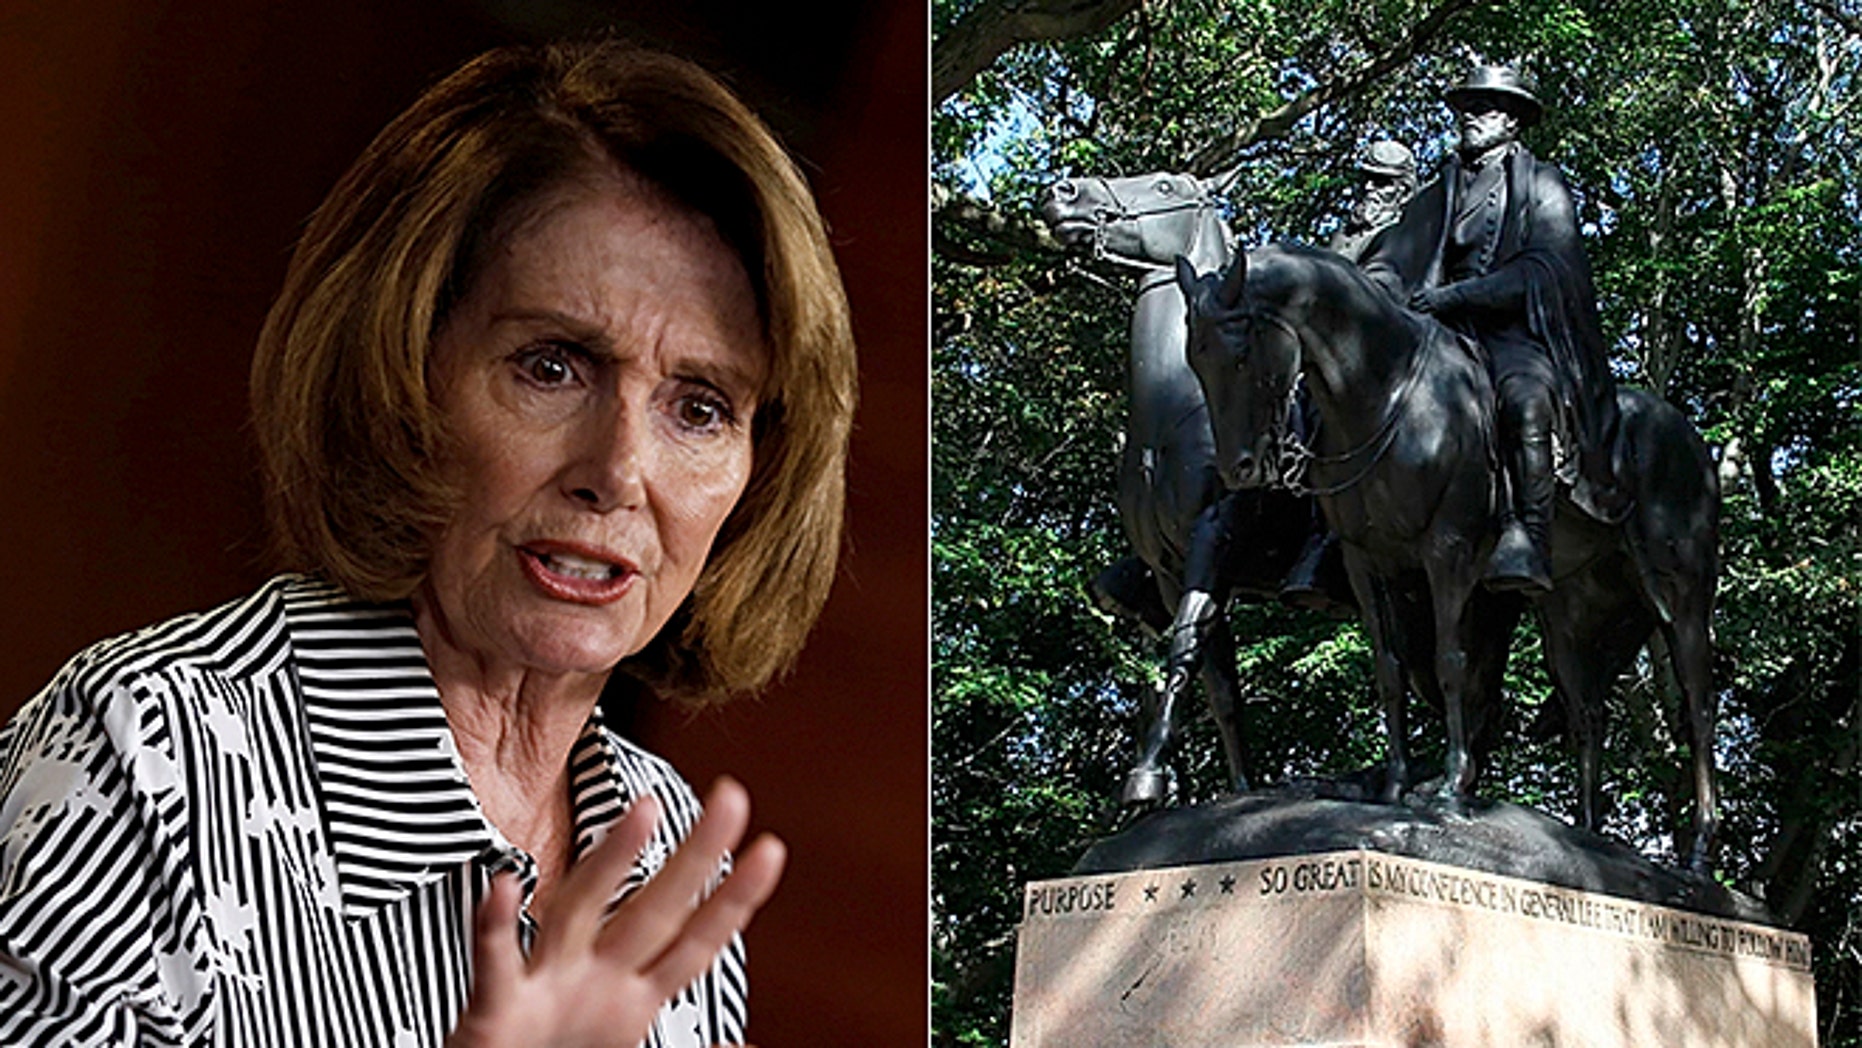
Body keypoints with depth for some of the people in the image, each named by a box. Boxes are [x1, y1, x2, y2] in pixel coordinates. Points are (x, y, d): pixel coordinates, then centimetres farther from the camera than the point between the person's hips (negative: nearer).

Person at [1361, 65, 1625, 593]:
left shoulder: (1541, 184, 11)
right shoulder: (1438, 195, 24)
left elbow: (1544, 268, -5)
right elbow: (1388, 262, 18)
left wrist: (1454, 295, -15)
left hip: (1518, 329, -5)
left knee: (1523, 395, -38)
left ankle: (1528, 537, -43)